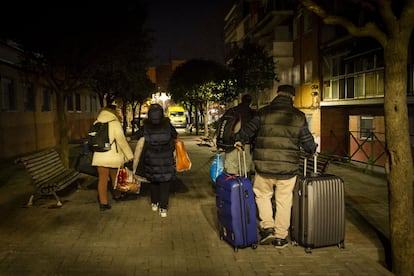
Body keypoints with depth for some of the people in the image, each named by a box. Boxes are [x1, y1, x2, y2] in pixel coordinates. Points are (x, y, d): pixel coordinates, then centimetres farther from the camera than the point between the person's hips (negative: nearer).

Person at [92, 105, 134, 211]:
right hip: (114, 157, -3)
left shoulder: (96, 124, 6)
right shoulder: (115, 123, -10)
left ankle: (103, 202, 5)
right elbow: (121, 141, -15)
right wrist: (130, 156, -13)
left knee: (102, 179, 6)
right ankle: (117, 195, 38)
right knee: (115, 178, 18)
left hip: (100, 157, 3)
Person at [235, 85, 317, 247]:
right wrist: (312, 150, 29)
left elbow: (248, 130, 1)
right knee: (284, 202, 12)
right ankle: (280, 236, 19)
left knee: (262, 194, 21)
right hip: (288, 168, 1)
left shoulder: (264, 113, -1)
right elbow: (307, 141, 8)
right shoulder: (298, 117, 2)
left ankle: (267, 227, 11)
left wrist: (237, 139, 21)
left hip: (264, 167, 0)